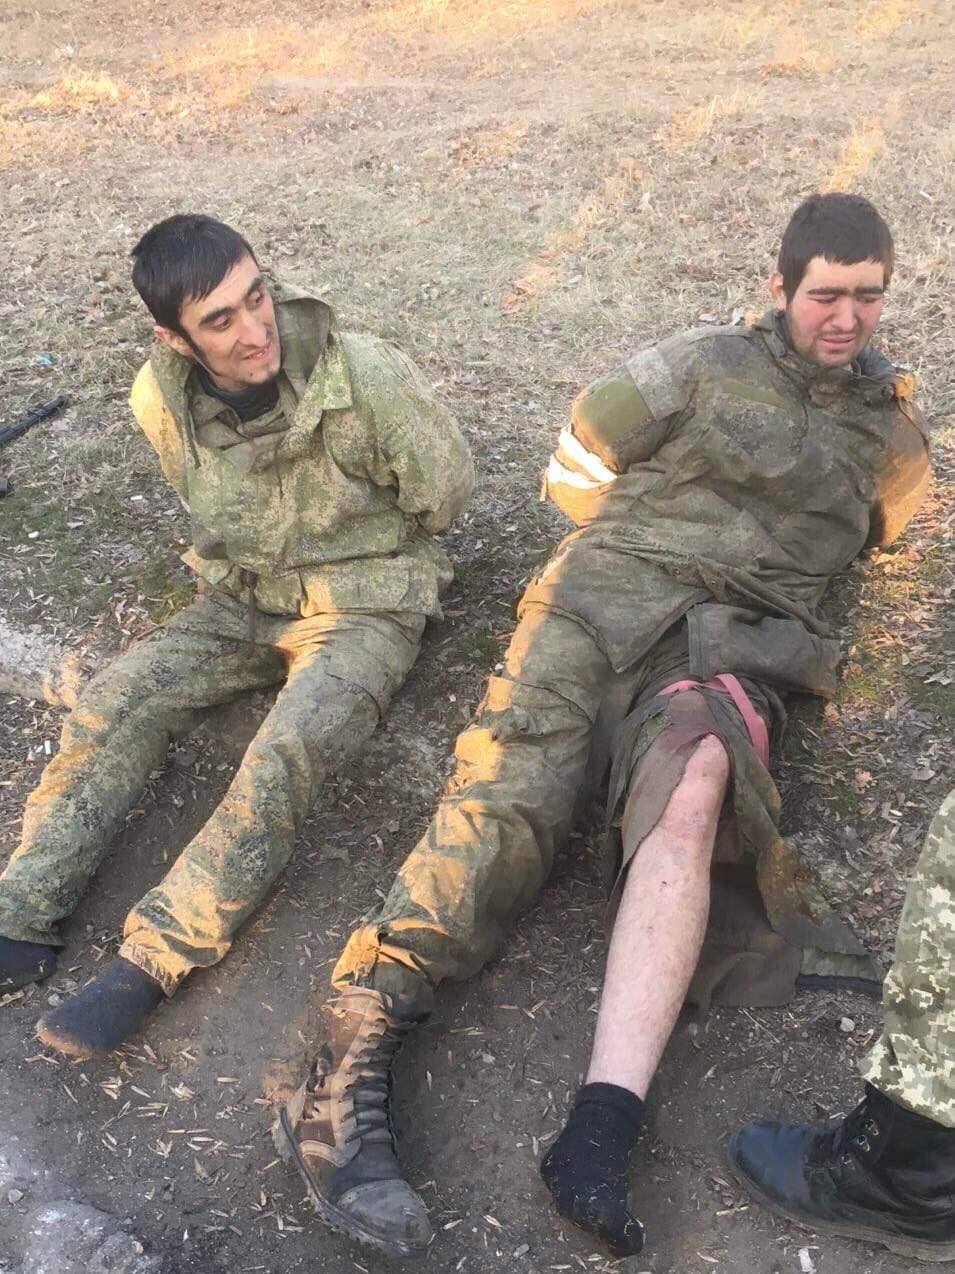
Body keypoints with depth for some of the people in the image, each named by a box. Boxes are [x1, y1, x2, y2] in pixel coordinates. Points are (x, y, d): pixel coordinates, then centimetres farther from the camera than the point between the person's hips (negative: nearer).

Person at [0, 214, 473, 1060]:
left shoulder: (366, 375, -24)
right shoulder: (162, 399, -10)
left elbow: (444, 491, -9)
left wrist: (357, 554, 3)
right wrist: (247, 556, 9)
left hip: (364, 606, -4)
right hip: (240, 600, 5)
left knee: (284, 760, -29)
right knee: (111, 708, -14)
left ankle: (153, 963, -25)